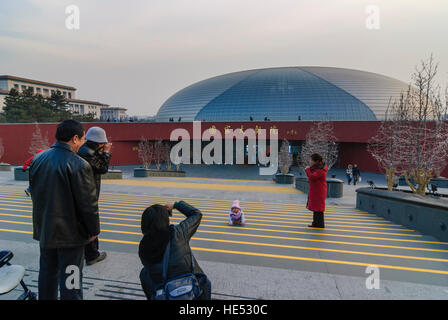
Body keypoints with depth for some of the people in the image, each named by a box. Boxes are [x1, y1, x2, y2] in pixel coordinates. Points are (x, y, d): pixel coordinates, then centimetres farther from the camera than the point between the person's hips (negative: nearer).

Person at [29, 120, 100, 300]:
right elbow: (88, 202, -19)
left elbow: (34, 192, 15)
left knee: (47, 273, 23)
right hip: (70, 233, -7)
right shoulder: (79, 165, -21)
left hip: (44, 229, 8)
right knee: (70, 279, 4)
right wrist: (94, 230, -7)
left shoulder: (38, 159, 4)